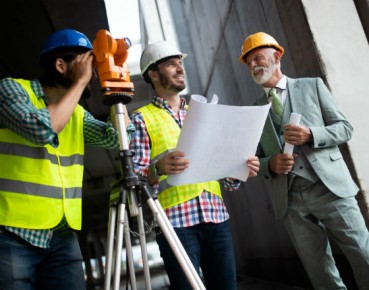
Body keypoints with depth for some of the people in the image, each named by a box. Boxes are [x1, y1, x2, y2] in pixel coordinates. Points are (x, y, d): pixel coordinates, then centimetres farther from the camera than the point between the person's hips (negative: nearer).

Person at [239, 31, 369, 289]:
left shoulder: (312, 85, 10)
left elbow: (344, 128, 6)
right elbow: (257, 159, 16)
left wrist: (311, 134, -13)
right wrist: (270, 164, -8)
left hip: (329, 187, -2)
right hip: (290, 199, 2)